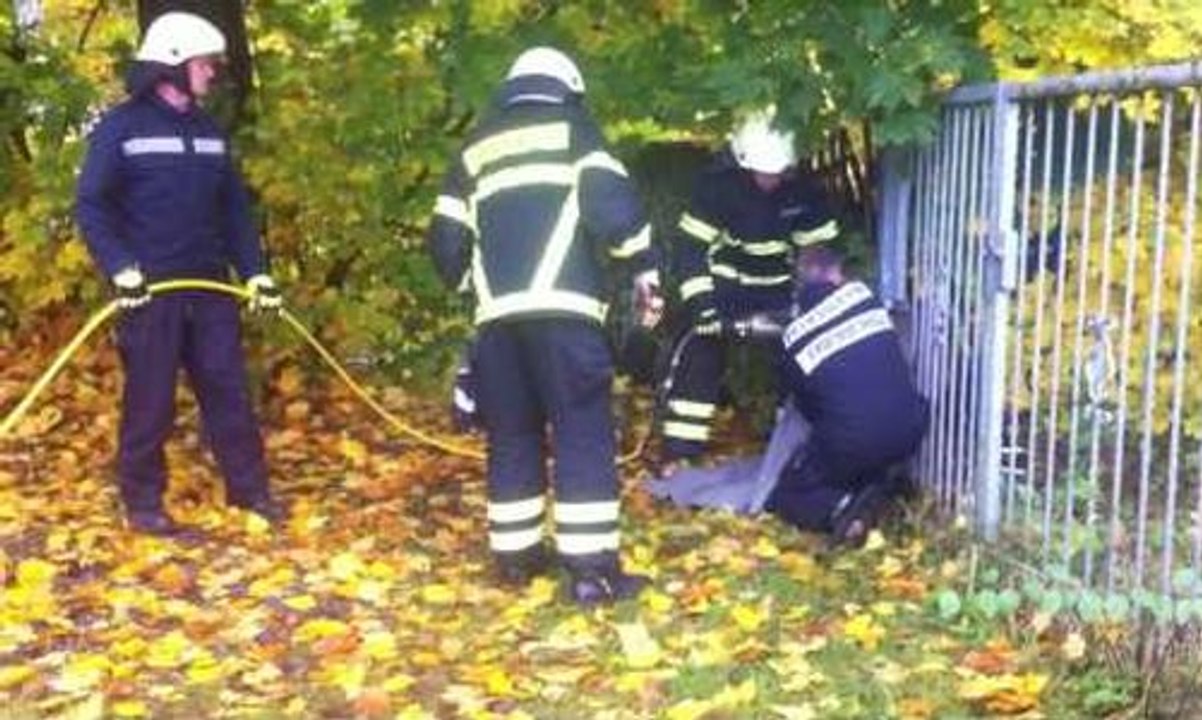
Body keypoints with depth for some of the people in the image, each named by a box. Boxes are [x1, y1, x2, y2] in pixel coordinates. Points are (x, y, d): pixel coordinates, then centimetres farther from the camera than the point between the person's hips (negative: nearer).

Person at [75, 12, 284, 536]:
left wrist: (254, 270, 8)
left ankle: (248, 488, 16)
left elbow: (235, 209, 17)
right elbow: (91, 207, -8)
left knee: (229, 389, 7)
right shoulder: (120, 127, -5)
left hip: (210, 286, 6)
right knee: (151, 398, 0)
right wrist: (119, 267, -21)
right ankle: (142, 502, 12)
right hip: (150, 290, -5)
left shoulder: (210, 132, 14)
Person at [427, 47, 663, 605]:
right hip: (561, 308, -5)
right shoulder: (573, 129, 10)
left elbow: (446, 239, 20)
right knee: (583, 432, -3)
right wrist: (643, 266, 2)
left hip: (497, 312, 5)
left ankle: (515, 555, 20)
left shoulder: (476, 148, 23)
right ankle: (591, 568, -7)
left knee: (511, 435, 14)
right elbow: (611, 200, -6)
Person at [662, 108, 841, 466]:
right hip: (727, 286, -3)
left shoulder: (802, 191, -14)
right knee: (700, 355, -16)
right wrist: (700, 302, -32)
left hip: (778, 288, 3)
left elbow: (823, 246, -6)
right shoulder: (718, 184, -22)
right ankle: (678, 451, -10)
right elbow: (690, 247, -23)